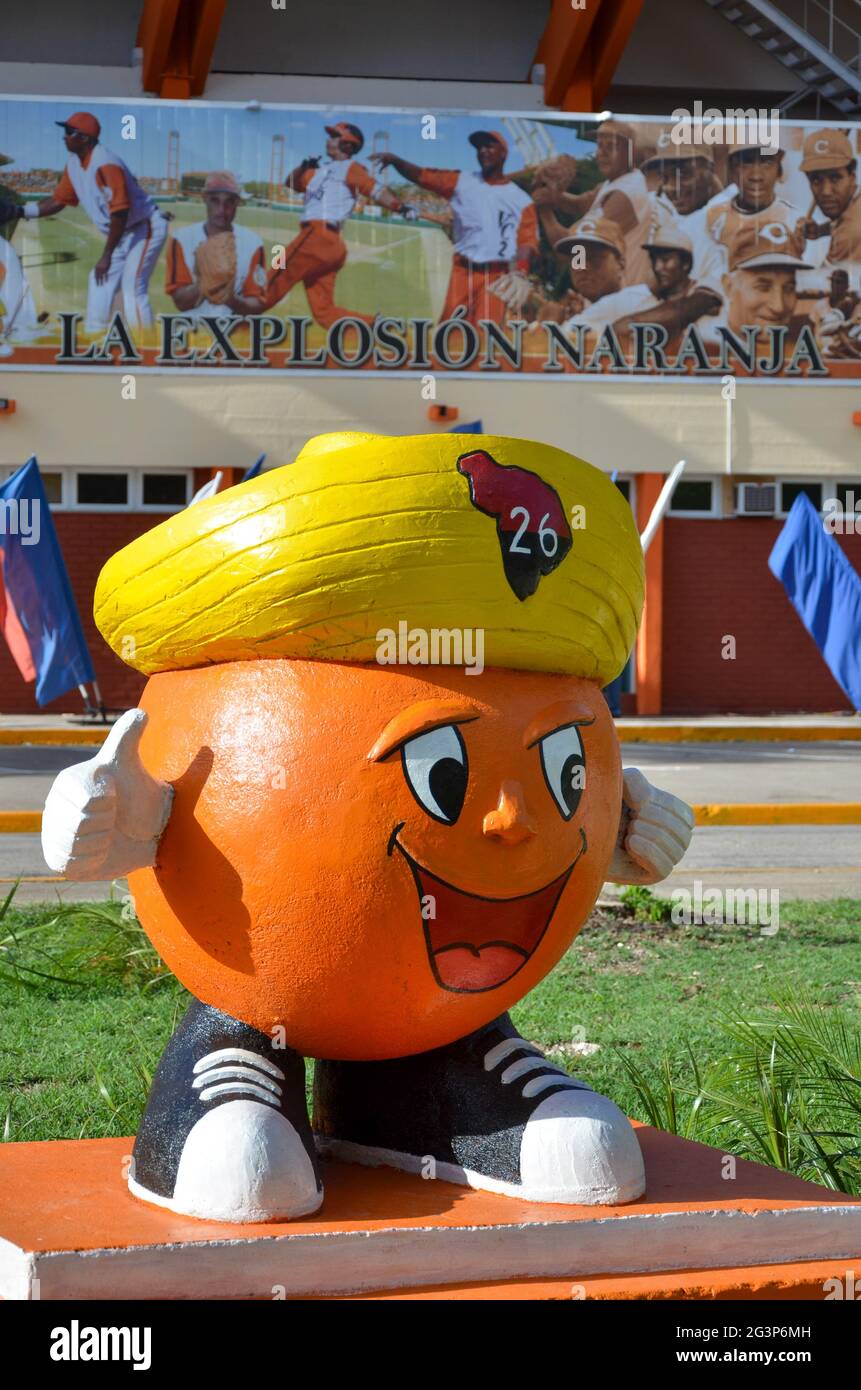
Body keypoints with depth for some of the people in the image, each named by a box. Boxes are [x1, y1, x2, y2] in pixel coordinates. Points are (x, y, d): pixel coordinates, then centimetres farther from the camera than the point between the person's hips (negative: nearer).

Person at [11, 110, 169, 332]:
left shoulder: (105, 165, -25)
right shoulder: (74, 164, 3)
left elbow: (120, 213, -29)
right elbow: (58, 201, 12)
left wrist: (106, 256, -25)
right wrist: (21, 211, -3)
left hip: (146, 228, -10)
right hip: (122, 234, 10)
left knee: (132, 286, -19)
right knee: (100, 282, 14)